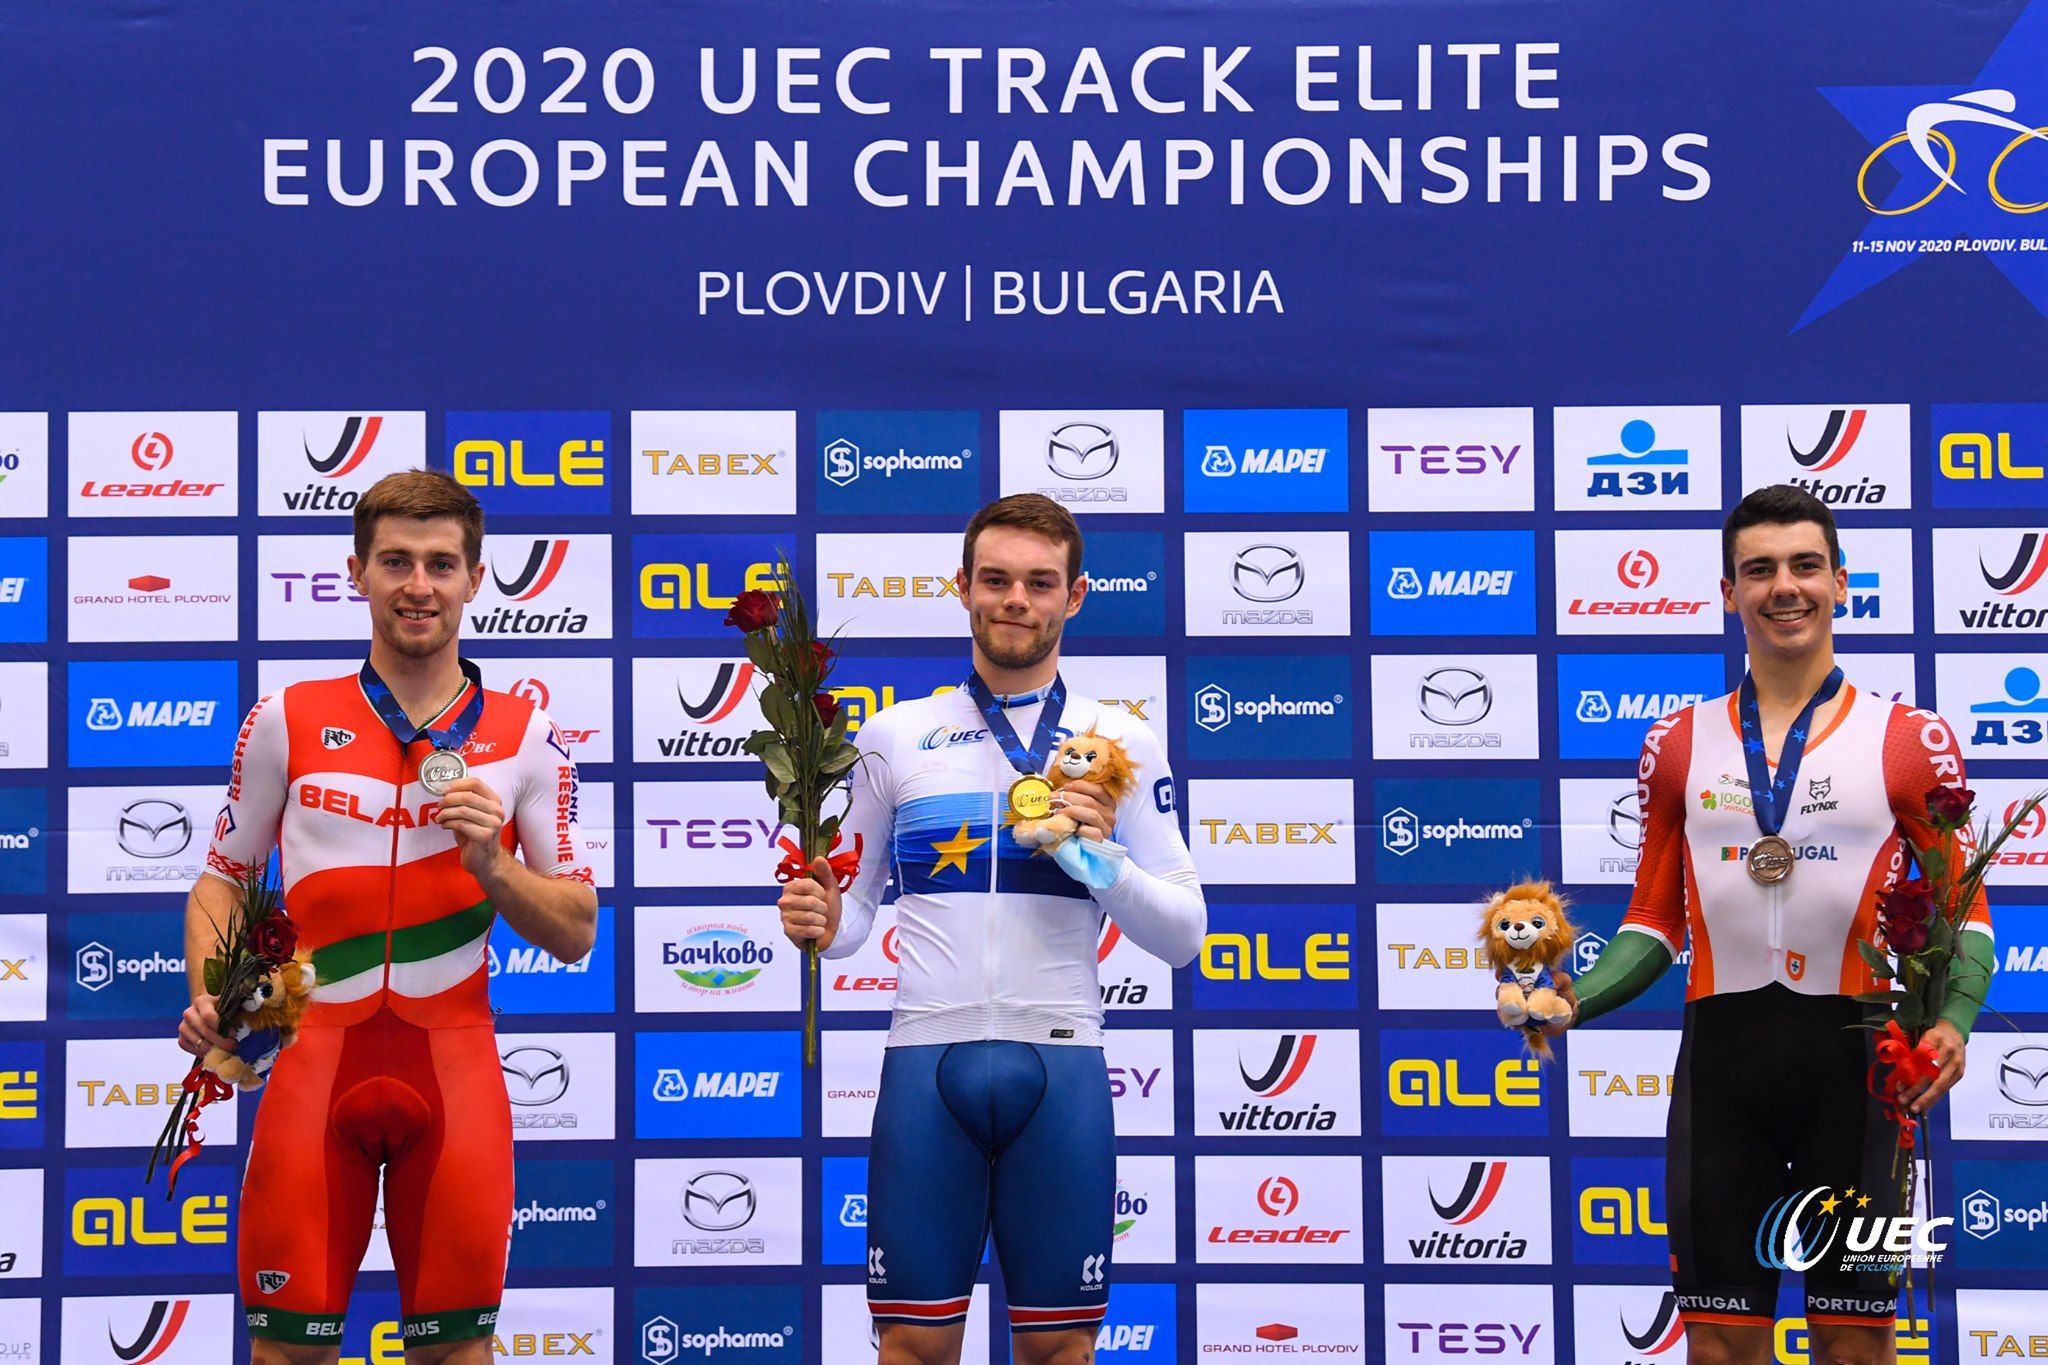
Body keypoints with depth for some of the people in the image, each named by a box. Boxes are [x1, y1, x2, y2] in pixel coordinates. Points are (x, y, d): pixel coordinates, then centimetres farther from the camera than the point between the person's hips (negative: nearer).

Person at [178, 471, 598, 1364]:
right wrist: (211, 999, -6)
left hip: (452, 1068, 0)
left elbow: (576, 934, 6)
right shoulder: (285, 722, 5)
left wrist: (490, 864, -12)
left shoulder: (526, 740, 4)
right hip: (314, 1063, 0)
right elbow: (222, 881, 12)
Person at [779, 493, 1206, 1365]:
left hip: (1059, 1066, 0)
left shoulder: (1122, 744, 8)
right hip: (927, 1063, 0)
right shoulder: (894, 736, 9)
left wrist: (1104, 860, -11)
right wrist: (820, 923, -9)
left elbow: (1183, 937, 6)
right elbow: (854, 908, 13)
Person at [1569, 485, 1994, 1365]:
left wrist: (1953, 1020, -15)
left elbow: (1965, 910, 4)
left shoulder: (1910, 740, 2)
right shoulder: (1680, 746, 9)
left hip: (1855, 1050, -2)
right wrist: (1573, 1001, -4)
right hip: (1722, 1049, 2)